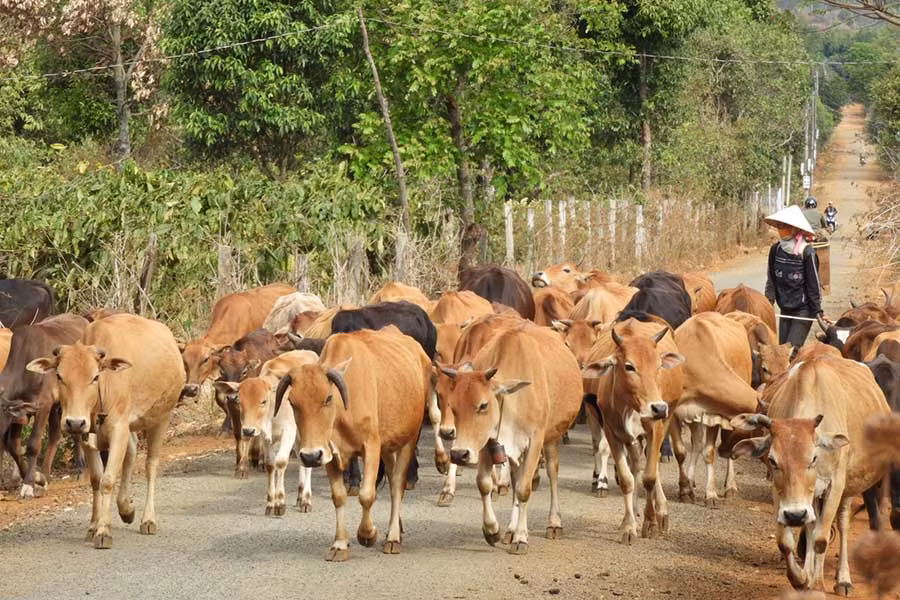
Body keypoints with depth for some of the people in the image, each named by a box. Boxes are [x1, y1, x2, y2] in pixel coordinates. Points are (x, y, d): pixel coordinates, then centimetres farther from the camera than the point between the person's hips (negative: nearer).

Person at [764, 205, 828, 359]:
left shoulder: (807, 252, -15)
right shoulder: (775, 250, -1)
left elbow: (814, 284, -10)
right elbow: (771, 280, 9)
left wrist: (819, 311, -7)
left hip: (804, 310, -6)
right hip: (785, 310, 6)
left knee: (792, 352, -11)